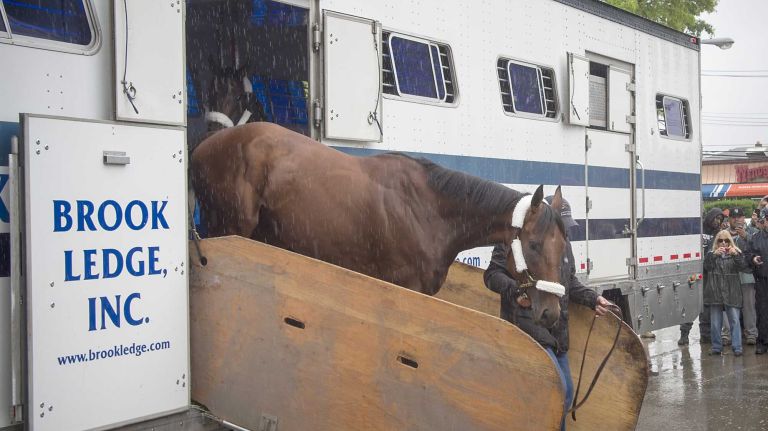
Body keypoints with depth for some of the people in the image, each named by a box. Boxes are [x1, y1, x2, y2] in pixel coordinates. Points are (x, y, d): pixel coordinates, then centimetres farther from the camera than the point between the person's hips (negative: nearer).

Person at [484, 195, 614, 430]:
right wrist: (519, 290, -30)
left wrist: (592, 298, 9)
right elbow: (492, 276, -13)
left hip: (557, 331, 9)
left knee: (566, 393, 16)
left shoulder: (563, 242, 14)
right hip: (528, 328, -9)